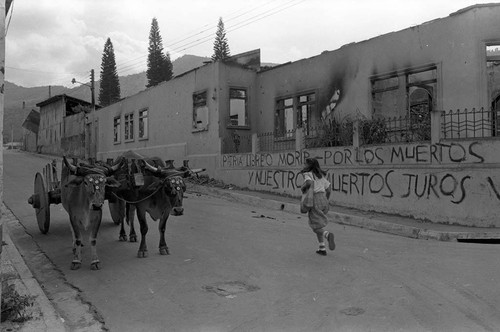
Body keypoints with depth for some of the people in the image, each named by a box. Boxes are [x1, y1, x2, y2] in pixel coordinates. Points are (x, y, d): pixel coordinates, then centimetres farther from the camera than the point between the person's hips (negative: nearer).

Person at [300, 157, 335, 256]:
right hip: (323, 199, 7)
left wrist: (302, 187, -8)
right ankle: (322, 248, 14)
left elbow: (309, 182, -27)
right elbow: (329, 189, 18)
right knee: (318, 223, 18)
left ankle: (328, 235, -31)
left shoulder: (308, 174, -3)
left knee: (317, 227, -1)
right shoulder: (321, 175, 18)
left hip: (314, 201, -7)